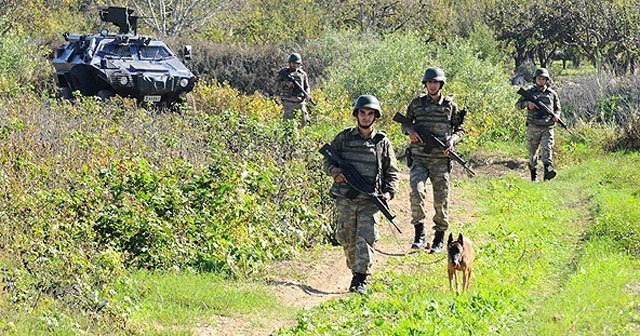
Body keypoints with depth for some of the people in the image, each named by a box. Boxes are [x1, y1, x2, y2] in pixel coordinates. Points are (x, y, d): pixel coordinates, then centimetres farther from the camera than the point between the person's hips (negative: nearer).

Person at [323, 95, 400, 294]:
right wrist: (335, 171, -10)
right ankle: (355, 269, 28)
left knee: (365, 239, -11)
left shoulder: (382, 142, 7)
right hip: (345, 198, 1)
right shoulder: (344, 137, 7)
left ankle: (360, 279, -10)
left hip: (370, 200, -1)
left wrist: (389, 192, -5)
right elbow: (328, 161, 12)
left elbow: (392, 172, 11)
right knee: (346, 239, 7)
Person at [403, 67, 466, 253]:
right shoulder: (417, 103, 6)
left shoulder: (450, 105, 5)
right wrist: (410, 131, -6)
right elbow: (405, 124, 17)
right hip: (419, 159, 0)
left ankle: (439, 238, 19)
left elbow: (460, 129, 13)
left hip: (441, 160, 0)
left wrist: (452, 139, -8)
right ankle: (419, 233, -16)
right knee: (417, 190, -23)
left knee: (441, 199, 4)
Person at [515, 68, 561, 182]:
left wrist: (556, 115, -3)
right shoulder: (530, 92, 7)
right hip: (533, 128, 0)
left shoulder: (552, 94, 10)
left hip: (547, 128, 0)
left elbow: (557, 108, 20)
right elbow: (518, 105, 2)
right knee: (532, 152, 7)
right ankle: (533, 174, 20)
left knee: (547, 148, -18)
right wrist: (527, 103, -18)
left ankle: (547, 171, -31)